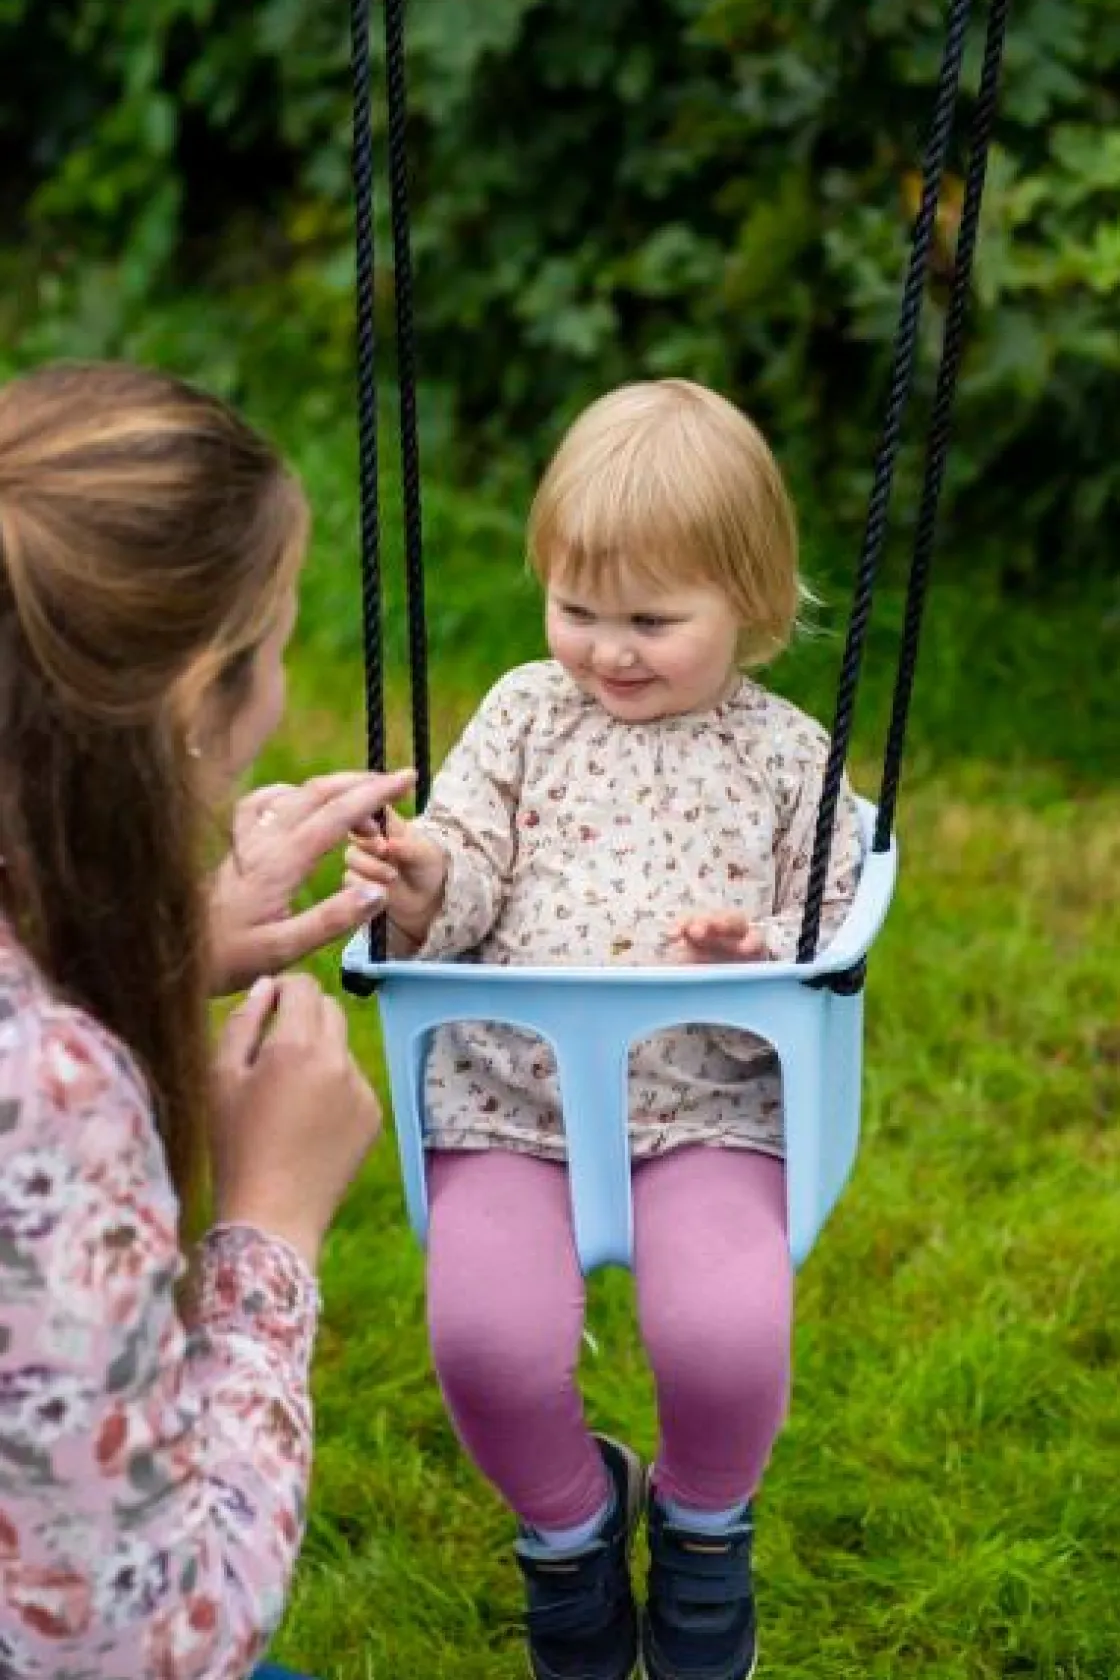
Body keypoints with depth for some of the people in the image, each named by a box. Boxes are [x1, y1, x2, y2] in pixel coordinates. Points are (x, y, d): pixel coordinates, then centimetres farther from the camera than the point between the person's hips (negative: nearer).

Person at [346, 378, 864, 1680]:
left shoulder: (785, 754, 7)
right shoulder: (529, 710, 10)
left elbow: (832, 941, 4)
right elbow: (469, 860, 3)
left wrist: (760, 953, -18)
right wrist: (426, 889, -20)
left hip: (707, 1098, -1)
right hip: (508, 1091, 1)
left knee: (727, 1335, -25)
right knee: (485, 1335, -22)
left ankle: (702, 1522, 14)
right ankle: (569, 1520, 16)